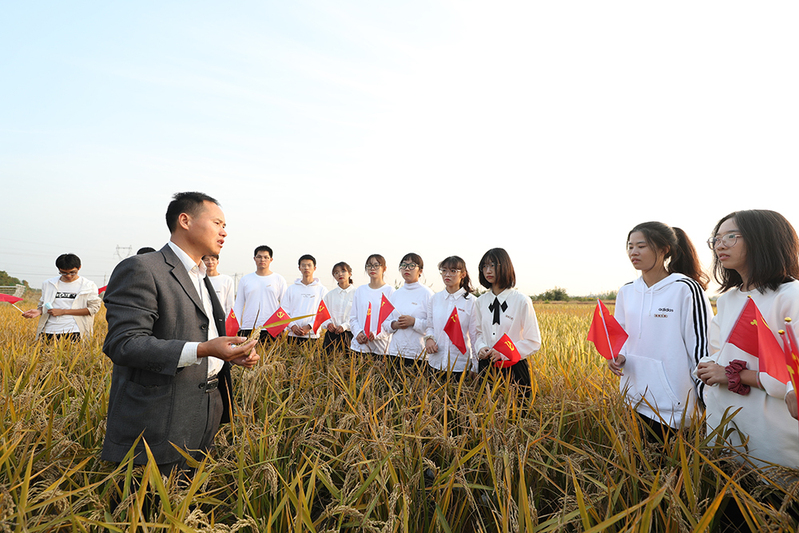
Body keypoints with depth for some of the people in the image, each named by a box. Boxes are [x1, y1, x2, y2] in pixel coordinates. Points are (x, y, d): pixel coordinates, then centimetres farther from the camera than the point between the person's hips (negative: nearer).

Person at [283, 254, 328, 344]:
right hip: (293, 335, 2)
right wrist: (292, 326, -7)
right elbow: (285, 311, 8)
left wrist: (309, 326, -12)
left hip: (312, 335, -2)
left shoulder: (322, 289, 5)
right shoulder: (291, 288, 11)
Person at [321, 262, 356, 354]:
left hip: (349, 334, -3)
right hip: (332, 334, 3)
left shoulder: (356, 293, -1)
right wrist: (328, 324, -7)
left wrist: (345, 326, -16)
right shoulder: (329, 295, 13)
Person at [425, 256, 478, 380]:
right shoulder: (434, 299, 6)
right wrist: (429, 338, -6)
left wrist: (475, 369, -2)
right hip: (436, 362, 3)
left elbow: (475, 336, -2)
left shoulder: (471, 301, -4)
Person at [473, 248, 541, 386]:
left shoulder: (522, 301, -8)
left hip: (514, 369, -3)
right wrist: (480, 348, -9)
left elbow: (534, 342, -7)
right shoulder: (480, 302, 5)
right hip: (486, 367, 3)